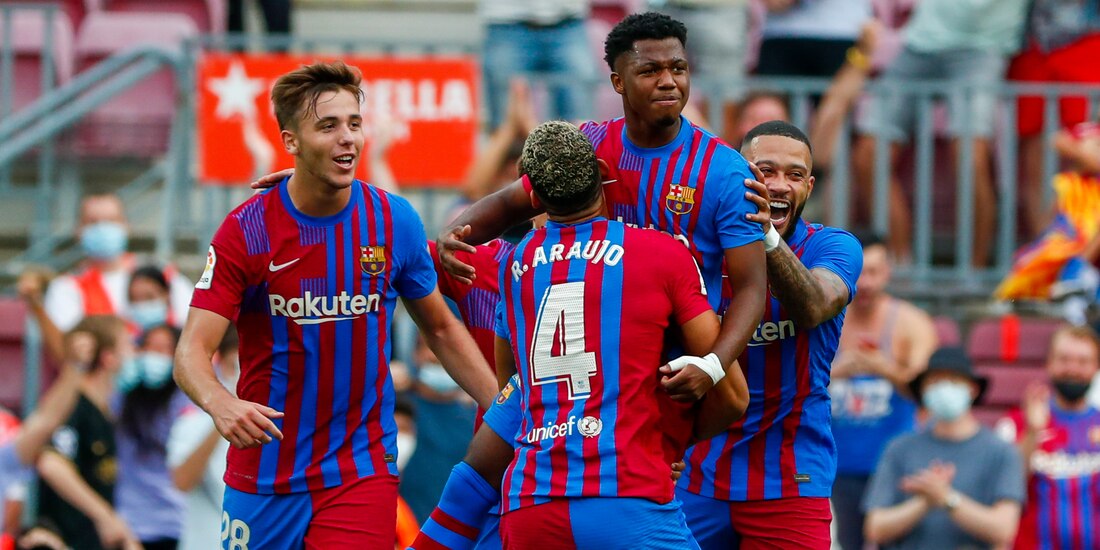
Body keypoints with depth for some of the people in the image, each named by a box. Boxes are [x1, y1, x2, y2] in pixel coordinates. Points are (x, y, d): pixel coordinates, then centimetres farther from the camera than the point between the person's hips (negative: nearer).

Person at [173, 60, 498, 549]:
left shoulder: (394, 221, -1)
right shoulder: (245, 231, -9)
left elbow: (441, 329, 13)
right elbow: (192, 351, -14)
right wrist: (221, 404, -36)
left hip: (363, 474, 1)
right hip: (264, 474, -1)